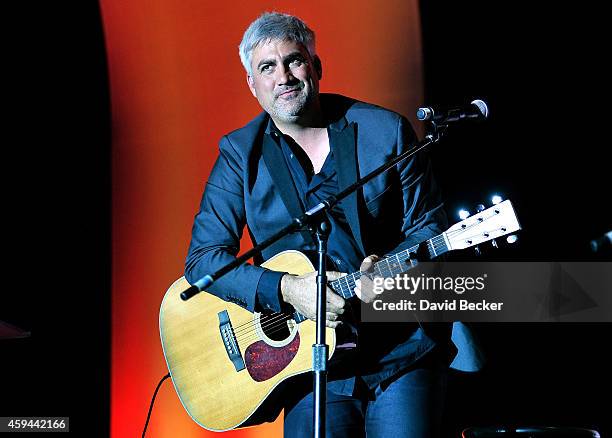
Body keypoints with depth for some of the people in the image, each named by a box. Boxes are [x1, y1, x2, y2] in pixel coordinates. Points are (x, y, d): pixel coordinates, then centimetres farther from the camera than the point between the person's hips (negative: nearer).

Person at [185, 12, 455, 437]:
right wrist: (286, 289, -17)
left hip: (403, 349, 0)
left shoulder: (384, 131, 0)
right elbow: (203, 257, -3)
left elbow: (430, 227, 3)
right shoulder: (241, 152, 2)